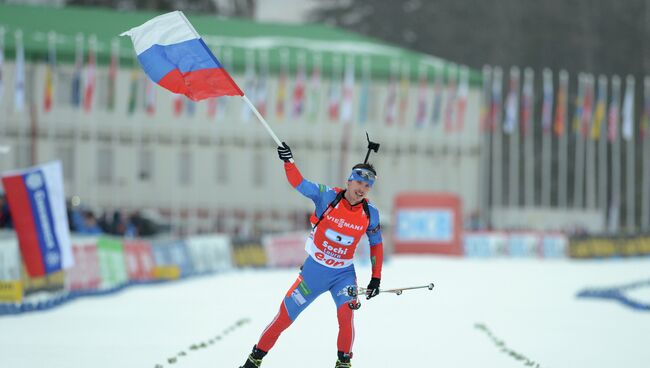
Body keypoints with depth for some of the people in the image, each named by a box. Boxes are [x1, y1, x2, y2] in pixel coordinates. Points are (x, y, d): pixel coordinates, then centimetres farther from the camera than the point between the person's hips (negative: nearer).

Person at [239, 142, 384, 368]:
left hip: (343, 274, 1)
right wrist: (288, 161, -29)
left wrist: (376, 278, 6)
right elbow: (299, 183, -12)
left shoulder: (370, 214, -6)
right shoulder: (328, 197, -13)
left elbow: (376, 245, 7)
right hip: (314, 270, -1)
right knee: (285, 316, 4)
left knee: (346, 314, -24)